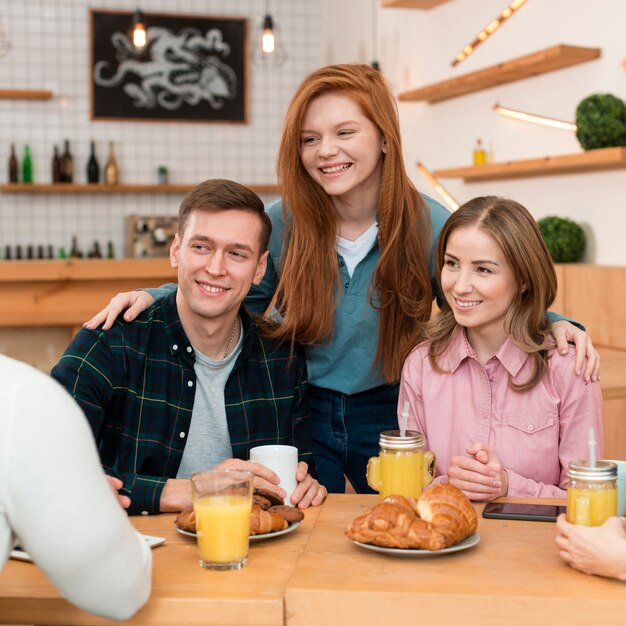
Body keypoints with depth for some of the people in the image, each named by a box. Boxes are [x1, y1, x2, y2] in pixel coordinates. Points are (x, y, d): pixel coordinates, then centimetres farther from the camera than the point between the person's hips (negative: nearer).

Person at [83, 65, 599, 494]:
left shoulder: (429, 225, -12)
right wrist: (154, 297, -11)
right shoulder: (281, 222, -10)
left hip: (391, 417, 0)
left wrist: (556, 325, -20)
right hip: (302, 414, 0)